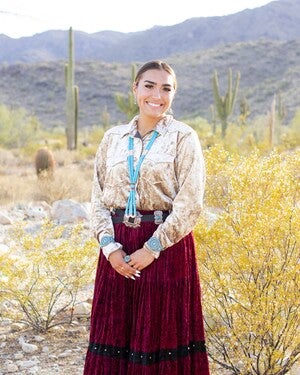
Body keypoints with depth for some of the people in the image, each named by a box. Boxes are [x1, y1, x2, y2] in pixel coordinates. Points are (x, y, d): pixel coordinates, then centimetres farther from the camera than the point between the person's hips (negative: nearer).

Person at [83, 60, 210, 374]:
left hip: (166, 246, -3)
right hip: (118, 249, 4)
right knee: (115, 333, 9)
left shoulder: (183, 138, -3)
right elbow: (98, 197, 7)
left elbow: (190, 204, -9)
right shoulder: (113, 138, 9)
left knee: (162, 334, 3)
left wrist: (152, 248, -13)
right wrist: (109, 245, -7)